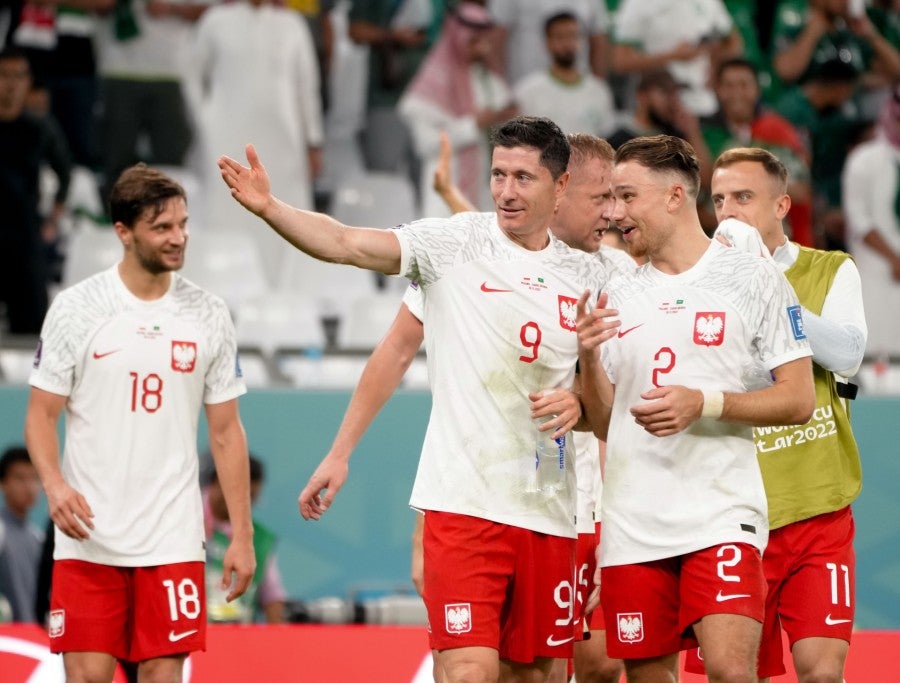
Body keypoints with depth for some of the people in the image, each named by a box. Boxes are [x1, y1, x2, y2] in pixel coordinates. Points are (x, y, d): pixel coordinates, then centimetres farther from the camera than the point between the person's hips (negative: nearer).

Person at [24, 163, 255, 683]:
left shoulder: (209, 316, 4)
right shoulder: (76, 308, -2)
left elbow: (226, 431, 9)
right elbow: (42, 414, 1)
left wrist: (243, 535, 6)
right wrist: (54, 485, -18)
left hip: (173, 540, 1)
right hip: (88, 538, -1)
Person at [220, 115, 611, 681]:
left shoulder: (588, 275, 10)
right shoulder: (456, 242, 0)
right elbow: (346, 243, -13)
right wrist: (268, 208, -28)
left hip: (549, 515, 4)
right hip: (463, 502, -4)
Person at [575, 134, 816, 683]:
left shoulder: (752, 278, 1)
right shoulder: (617, 296, 14)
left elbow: (799, 400, -3)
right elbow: (604, 425, 16)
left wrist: (704, 403, -15)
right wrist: (589, 359, -3)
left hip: (721, 513, -5)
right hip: (632, 526, 5)